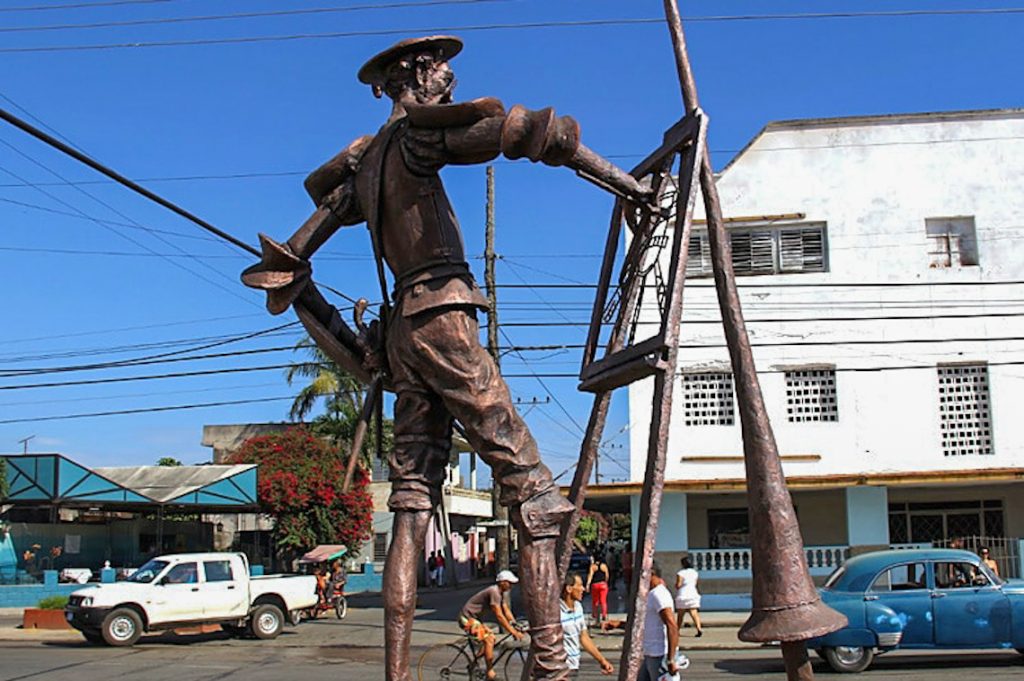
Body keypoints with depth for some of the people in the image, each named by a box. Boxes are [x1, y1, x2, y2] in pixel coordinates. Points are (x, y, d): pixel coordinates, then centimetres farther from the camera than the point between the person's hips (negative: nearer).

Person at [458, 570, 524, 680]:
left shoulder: (502, 593, 7)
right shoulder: (494, 592, -24)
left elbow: (506, 610, 8)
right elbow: (499, 616, -27)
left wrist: (516, 626, -2)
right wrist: (513, 632, -27)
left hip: (475, 618, 10)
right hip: (467, 618, -10)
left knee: (491, 638, 10)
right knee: (488, 640, -17)